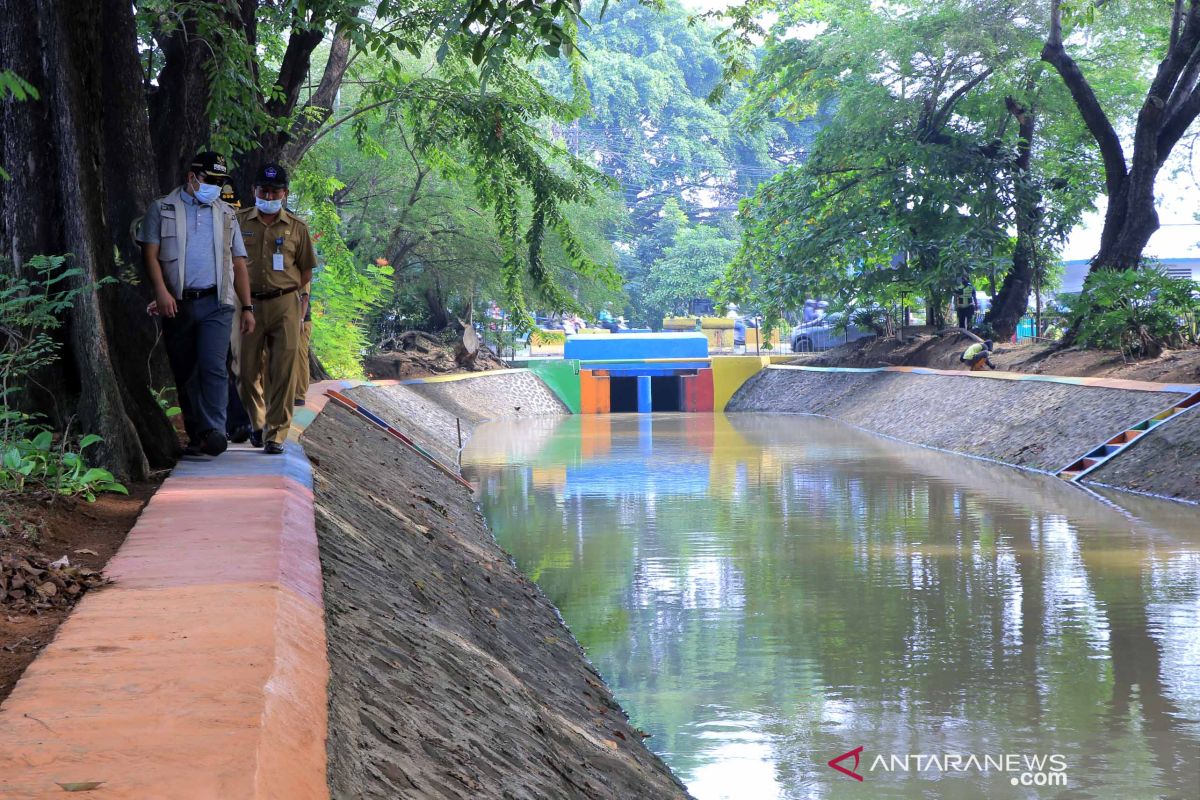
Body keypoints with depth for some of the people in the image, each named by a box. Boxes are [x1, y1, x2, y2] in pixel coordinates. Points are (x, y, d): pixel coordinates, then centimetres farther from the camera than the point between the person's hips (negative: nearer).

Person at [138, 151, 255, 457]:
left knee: (213, 366, -16)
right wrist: (161, 291, -15)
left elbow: (238, 264, 17)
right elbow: (150, 254, 0)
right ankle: (196, 435, 12)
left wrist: (247, 308, 11)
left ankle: (215, 432, -21)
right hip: (177, 305, 0)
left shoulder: (225, 214, 17)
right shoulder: (161, 209, 9)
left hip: (215, 303, 0)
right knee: (185, 373, 4)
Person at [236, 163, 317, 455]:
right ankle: (256, 423, 29)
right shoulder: (239, 221, 6)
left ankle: (276, 433, 1)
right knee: (248, 369, 5)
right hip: (248, 303, 1)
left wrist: (303, 297, 5)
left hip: (285, 303, -1)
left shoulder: (296, 227, 7)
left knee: (283, 372, -5)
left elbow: (306, 267, 13)